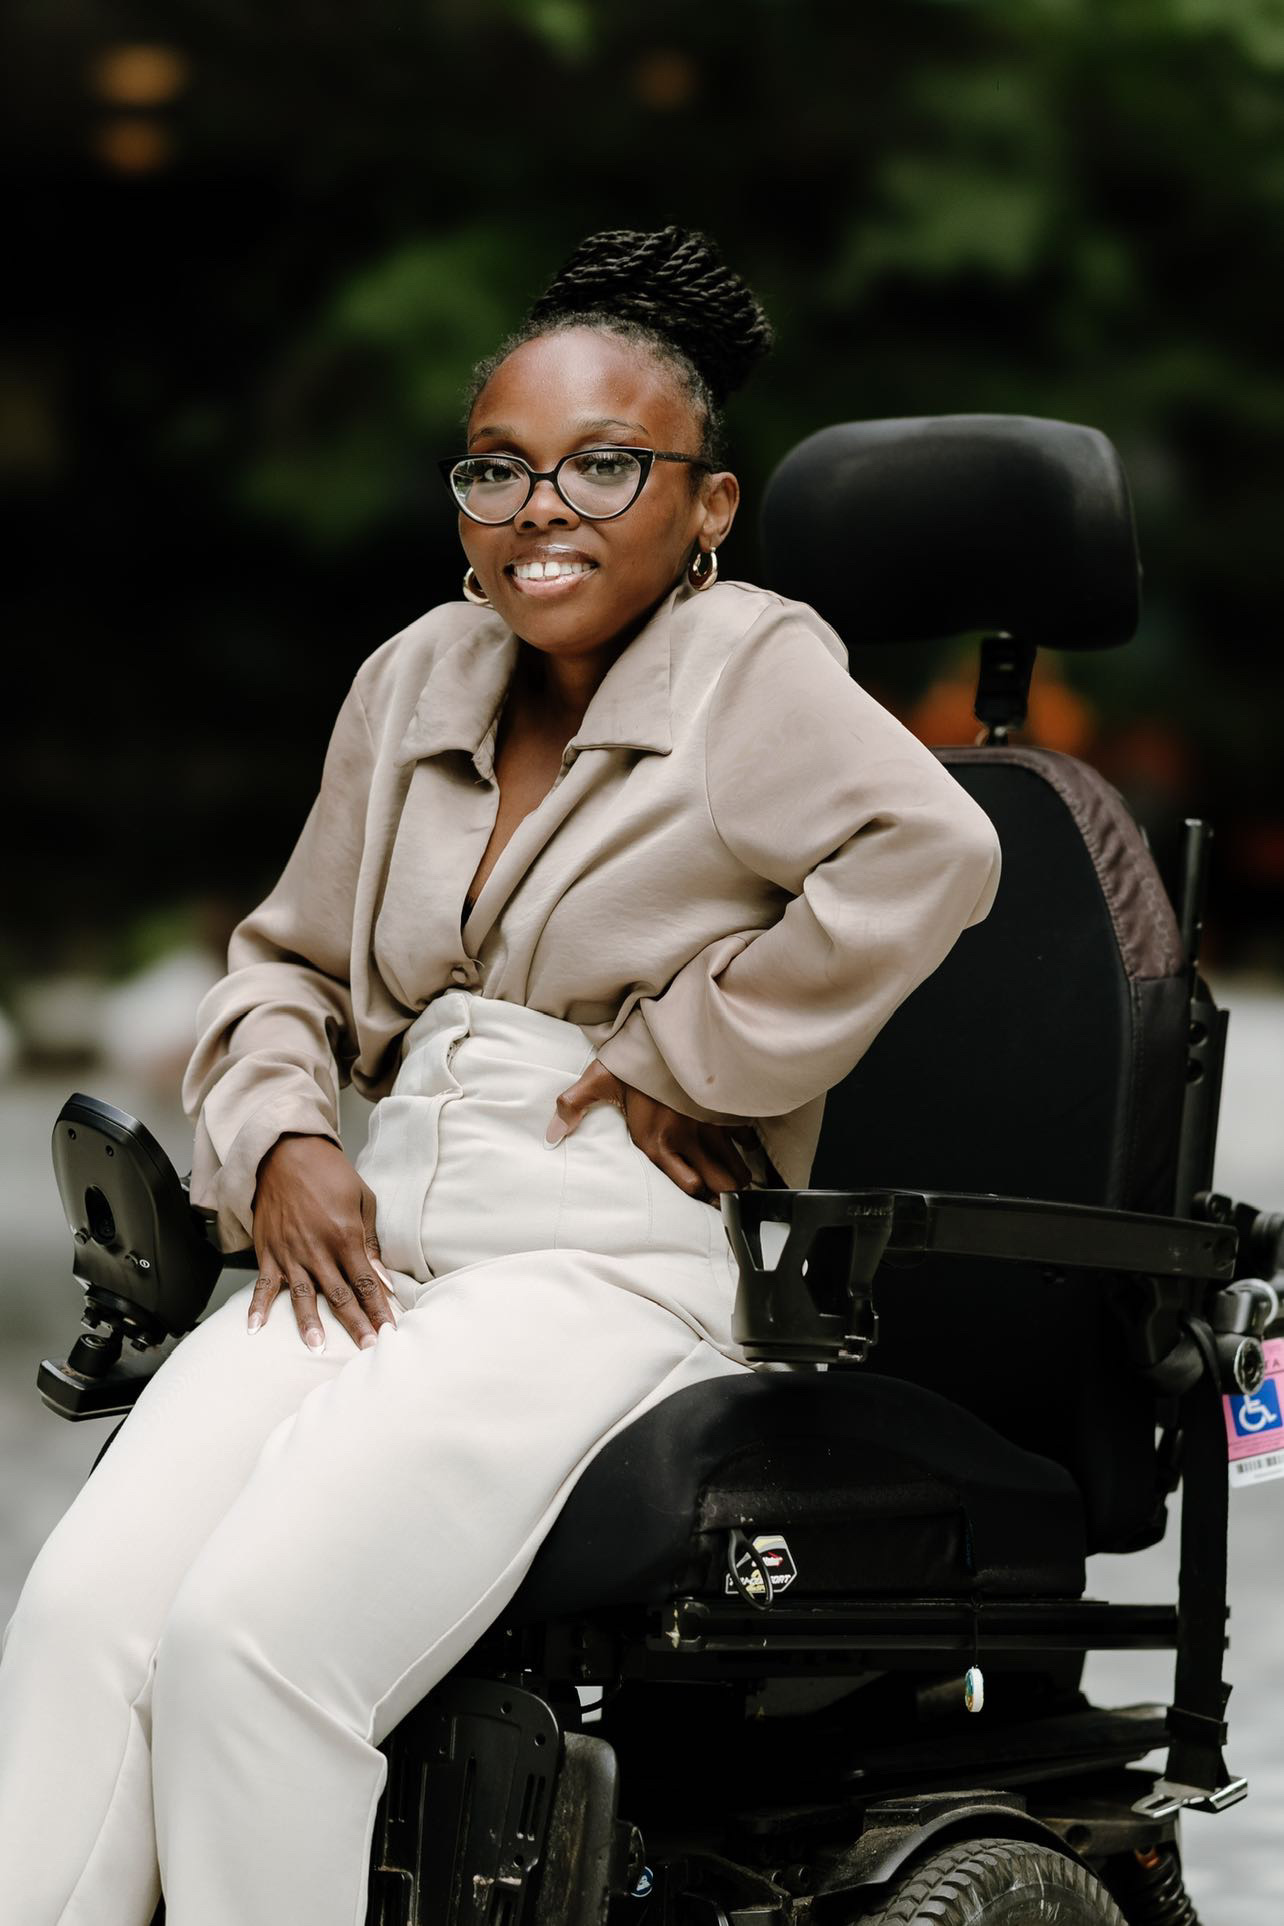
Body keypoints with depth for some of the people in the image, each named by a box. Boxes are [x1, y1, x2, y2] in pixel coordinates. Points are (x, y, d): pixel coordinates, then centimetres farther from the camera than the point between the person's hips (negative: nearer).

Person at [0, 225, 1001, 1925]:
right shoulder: (416, 677, 20)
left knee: (254, 1637, -28)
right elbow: (287, 960, 27)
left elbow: (930, 853, -19)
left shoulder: (750, 669, 0)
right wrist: (277, 1142, 5)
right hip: (370, 1237, 6)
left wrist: (680, 1054, -13)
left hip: (613, 1257, -6)